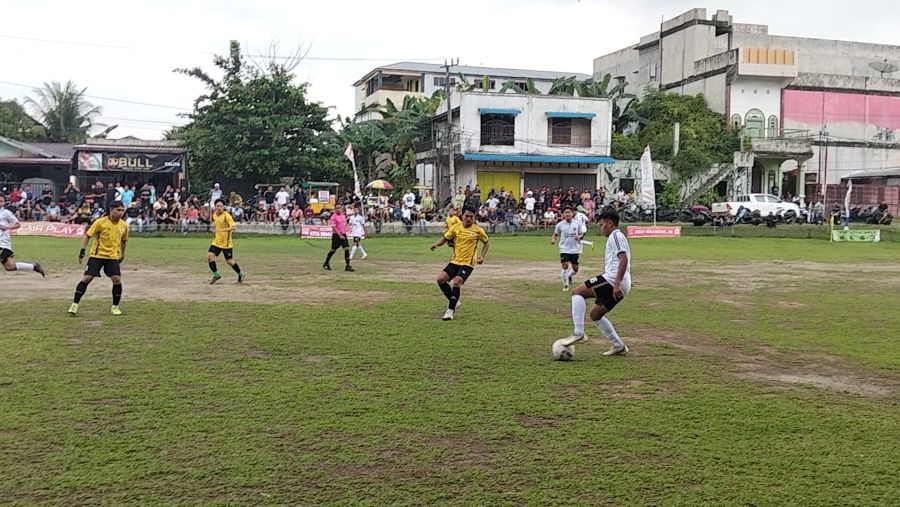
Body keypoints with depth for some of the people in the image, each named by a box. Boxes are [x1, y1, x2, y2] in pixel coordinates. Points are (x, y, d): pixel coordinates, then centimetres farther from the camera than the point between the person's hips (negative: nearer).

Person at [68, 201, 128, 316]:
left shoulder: (123, 225, 1)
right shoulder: (100, 222, -11)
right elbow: (87, 236, -5)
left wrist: (122, 256, 23)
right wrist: (82, 251, -10)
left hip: (113, 256, 2)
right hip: (96, 255, -2)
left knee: (117, 279, -11)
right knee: (87, 278, -8)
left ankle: (115, 307, 5)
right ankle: (75, 305, 3)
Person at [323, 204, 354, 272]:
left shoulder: (343, 216, 11)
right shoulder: (333, 217, -9)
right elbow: (334, 227, -13)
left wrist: (344, 232, 6)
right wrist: (340, 235, -17)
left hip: (343, 235, 6)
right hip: (336, 235, -6)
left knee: (347, 249, -5)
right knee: (333, 250, 2)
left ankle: (347, 266, -4)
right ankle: (326, 263, 23)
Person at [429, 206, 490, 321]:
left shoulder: (478, 230, -3)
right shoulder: (456, 227, 3)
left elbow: (487, 242, 13)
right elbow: (445, 238, 10)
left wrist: (482, 256, 4)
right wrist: (436, 244, -11)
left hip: (468, 263, -4)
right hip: (455, 261, 4)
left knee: (456, 282, -25)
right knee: (440, 278, -13)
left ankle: (450, 310, -15)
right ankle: (454, 302, 9)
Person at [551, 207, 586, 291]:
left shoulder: (577, 223, 0)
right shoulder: (560, 224, -1)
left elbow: (582, 233, 9)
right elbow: (555, 234, 12)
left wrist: (579, 236, -14)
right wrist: (553, 239, -8)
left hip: (575, 249, 1)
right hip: (564, 249, -1)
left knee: (575, 269, 3)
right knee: (565, 265, -15)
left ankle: (569, 276, 39)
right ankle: (565, 285, 1)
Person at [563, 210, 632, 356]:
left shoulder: (615, 235, -4)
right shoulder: (617, 237, 28)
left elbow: (624, 259, -18)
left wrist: (616, 283, -24)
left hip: (612, 278, -10)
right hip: (622, 286, 10)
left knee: (577, 292, -9)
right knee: (595, 314, 16)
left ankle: (578, 333, -17)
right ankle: (619, 346, 16)